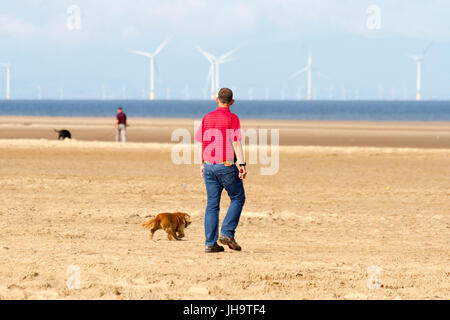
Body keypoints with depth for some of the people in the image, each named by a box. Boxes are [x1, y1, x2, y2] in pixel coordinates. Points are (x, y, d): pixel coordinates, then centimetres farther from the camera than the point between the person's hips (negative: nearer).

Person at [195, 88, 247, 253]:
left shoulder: (207, 118, 8)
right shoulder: (233, 118, -7)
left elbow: (201, 143, 11)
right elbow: (236, 143, -14)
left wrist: (202, 164, 19)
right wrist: (242, 164, -14)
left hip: (209, 165, 5)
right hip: (226, 165, -5)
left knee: (212, 204, 7)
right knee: (238, 199, 10)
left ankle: (210, 243, 3)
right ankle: (227, 233, -4)